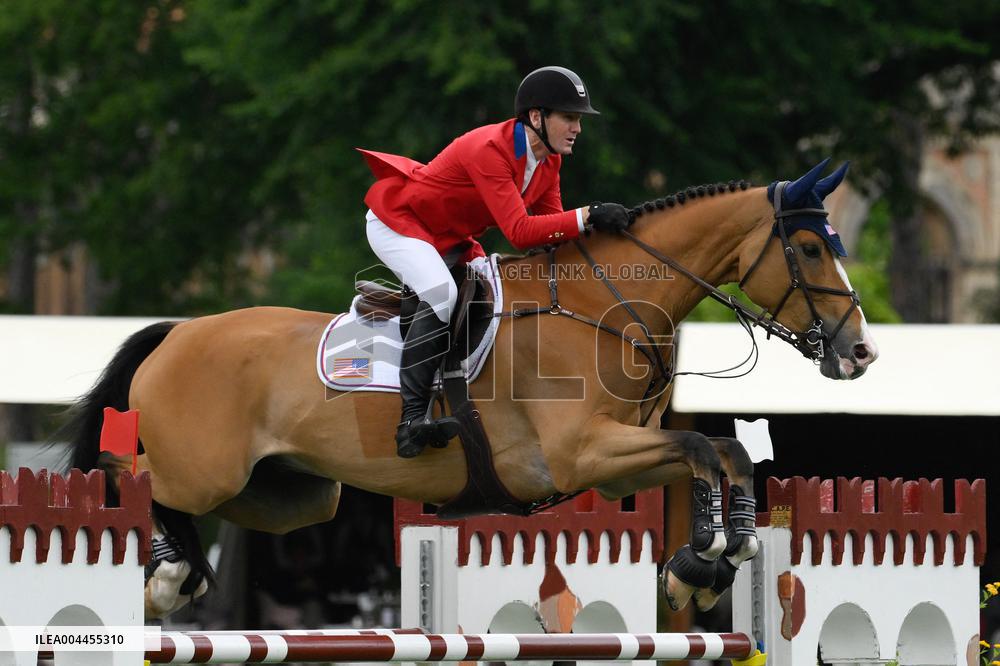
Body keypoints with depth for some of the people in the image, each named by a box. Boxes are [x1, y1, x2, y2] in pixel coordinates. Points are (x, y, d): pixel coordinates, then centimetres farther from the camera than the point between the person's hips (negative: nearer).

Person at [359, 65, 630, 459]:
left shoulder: (548, 159, -4)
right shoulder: (490, 150, -32)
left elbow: (549, 223, -1)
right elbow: (519, 231, -40)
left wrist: (595, 228, -18)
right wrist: (586, 218, -45)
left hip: (449, 239, 10)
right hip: (397, 222, -10)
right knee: (441, 292, -31)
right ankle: (412, 419, -34)